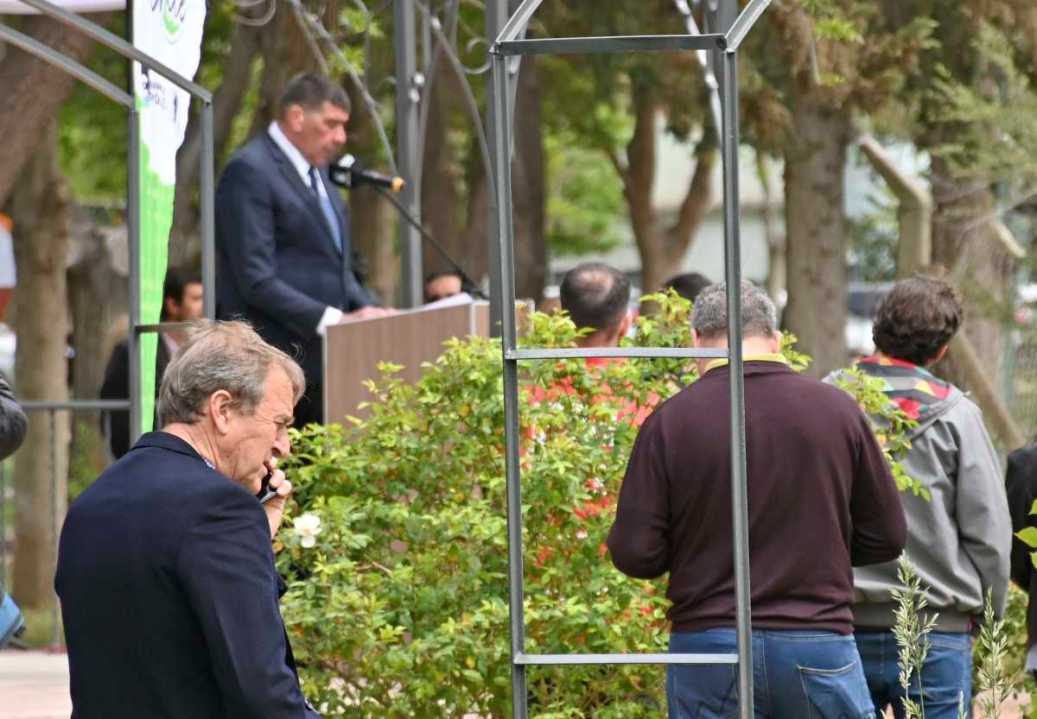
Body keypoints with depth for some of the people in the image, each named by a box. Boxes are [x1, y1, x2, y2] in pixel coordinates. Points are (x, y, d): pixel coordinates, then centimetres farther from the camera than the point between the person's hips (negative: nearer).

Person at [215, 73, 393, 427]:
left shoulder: (316, 173, 20)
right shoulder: (250, 171, -10)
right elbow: (256, 280, -17)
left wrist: (368, 311, 5)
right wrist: (333, 320, -20)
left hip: (324, 364, 8)